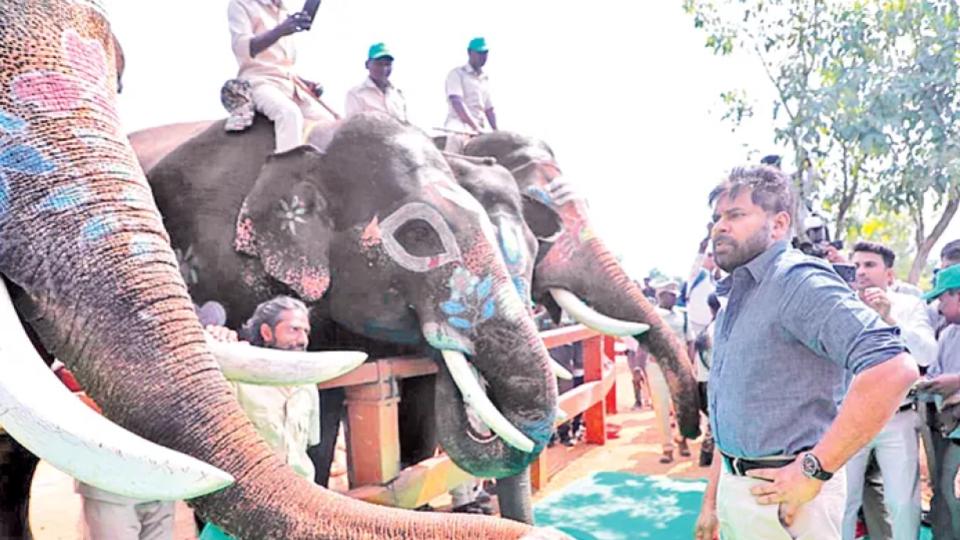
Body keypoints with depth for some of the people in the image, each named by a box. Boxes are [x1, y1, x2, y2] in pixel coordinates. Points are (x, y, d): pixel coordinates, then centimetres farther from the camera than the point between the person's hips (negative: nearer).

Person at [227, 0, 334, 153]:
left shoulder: (284, 13, 22)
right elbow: (241, 47, -16)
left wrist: (303, 82, 6)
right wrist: (279, 31, -32)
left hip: (290, 83, 8)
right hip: (259, 81, -8)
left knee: (329, 123, -3)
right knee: (289, 113, -36)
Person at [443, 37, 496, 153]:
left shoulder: (485, 79, 22)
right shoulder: (457, 74, 2)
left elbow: (489, 109, 23)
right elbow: (457, 103, -11)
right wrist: (477, 127, -22)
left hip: (479, 133, 6)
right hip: (459, 130, -6)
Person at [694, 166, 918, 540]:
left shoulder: (798, 281, -16)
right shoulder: (734, 297, 12)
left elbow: (893, 368, -29)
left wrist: (815, 470, -25)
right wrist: (712, 500, 16)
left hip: (783, 496, -8)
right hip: (735, 487, 8)